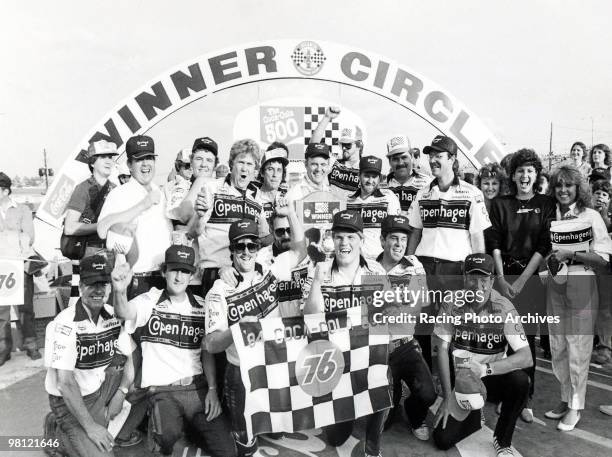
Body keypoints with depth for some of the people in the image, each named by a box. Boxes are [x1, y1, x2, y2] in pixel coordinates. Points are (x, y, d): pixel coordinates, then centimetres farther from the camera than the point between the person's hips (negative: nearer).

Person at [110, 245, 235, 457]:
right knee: (169, 433, -26)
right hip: (162, 389, -2)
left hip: (198, 387, 2)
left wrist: (212, 389, -4)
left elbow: (207, 351, 7)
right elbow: (124, 313, -25)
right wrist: (119, 290, -46)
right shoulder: (150, 301, -3)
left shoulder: (201, 306, 6)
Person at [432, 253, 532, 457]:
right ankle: (473, 416, 24)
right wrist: (448, 397, -15)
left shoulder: (504, 308, -17)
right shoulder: (452, 305, -13)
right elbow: (442, 350, -12)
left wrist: (485, 369, -39)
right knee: (443, 440, -10)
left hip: (492, 378, -1)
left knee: (520, 380, -33)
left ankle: (503, 441, -7)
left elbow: (527, 357, -25)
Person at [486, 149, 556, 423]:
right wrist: (501, 280, -9)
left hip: (531, 279, 0)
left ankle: (526, 400, 11)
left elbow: (544, 246, -2)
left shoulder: (546, 205, 6)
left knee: (527, 338, 2)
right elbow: (494, 244, 1)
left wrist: (521, 281, -9)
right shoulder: (500, 204, 7)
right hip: (503, 277, 0)